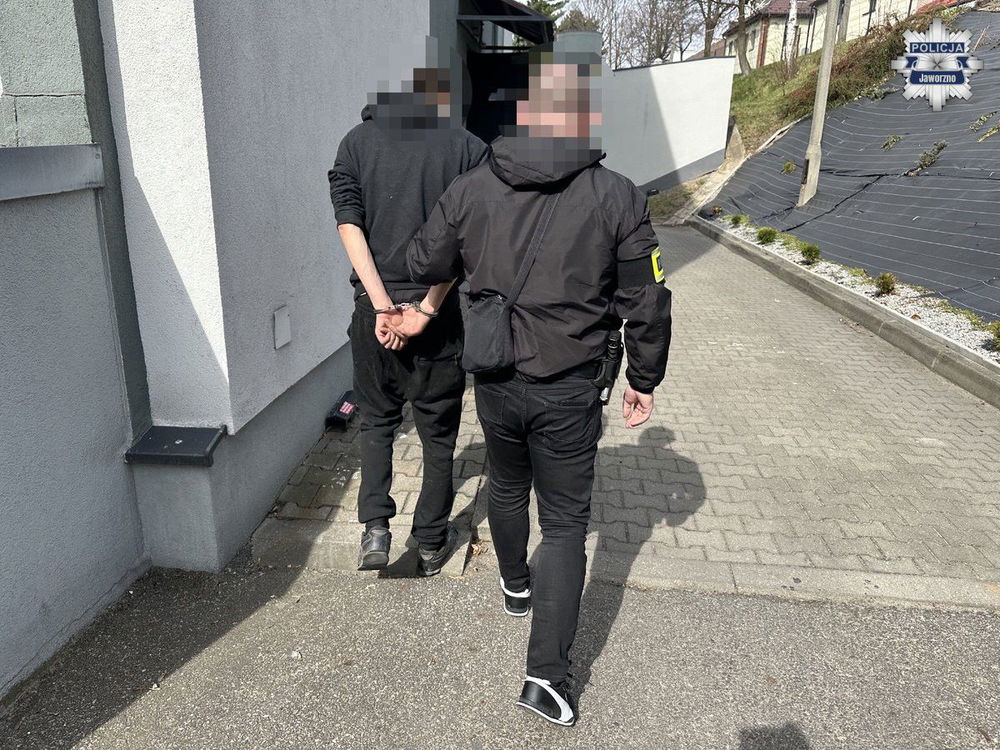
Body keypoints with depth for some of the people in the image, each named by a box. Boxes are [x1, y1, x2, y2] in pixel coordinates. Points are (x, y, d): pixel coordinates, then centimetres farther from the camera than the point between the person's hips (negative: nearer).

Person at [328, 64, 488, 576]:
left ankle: (375, 526, 10)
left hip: (375, 309, 2)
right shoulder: (467, 149, -3)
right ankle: (431, 544, 26)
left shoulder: (357, 143, 2)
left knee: (376, 419, 22)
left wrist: (384, 304, -12)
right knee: (438, 429, 13)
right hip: (440, 313, -1)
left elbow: (350, 226, -8)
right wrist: (426, 309, -13)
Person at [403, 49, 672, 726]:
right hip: (570, 392, -2)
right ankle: (547, 675, 9)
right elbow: (647, 306, -6)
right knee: (566, 524, 9)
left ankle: (516, 585, 51)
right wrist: (644, 381, 8)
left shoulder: (471, 189, -6)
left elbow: (425, 266, 7)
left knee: (507, 487, 28)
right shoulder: (618, 198, -10)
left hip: (494, 383, 3)